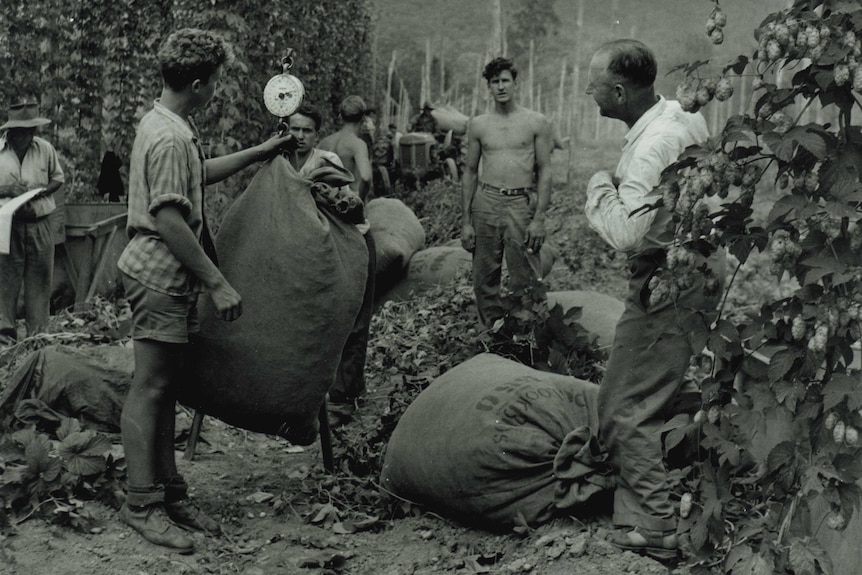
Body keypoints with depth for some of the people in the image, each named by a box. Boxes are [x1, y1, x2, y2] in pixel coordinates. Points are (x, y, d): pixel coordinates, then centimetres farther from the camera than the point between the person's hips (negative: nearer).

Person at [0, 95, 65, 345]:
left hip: (40, 225, 2)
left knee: (39, 280, 6)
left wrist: (44, 190, -6)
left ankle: (38, 332, 13)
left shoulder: (45, 148, 2)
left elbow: (58, 178, 13)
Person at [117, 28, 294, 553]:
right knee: (150, 388, -4)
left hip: (172, 278, 11)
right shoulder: (168, 138, -20)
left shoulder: (173, 126, 13)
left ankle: (169, 491, 21)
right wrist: (217, 282, -21)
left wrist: (258, 153, 31)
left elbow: (198, 174, 31)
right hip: (160, 277, -10)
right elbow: (169, 220, -24)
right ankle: (142, 504, 3)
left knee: (165, 387, 13)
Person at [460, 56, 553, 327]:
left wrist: (539, 218, -9)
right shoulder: (477, 125, 9)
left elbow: (545, 171, 1)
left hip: (521, 203, -2)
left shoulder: (537, 123, 3)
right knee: (485, 279, 5)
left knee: (522, 281, -3)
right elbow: (470, 172, 12)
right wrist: (465, 222, 6)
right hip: (486, 202, 2)